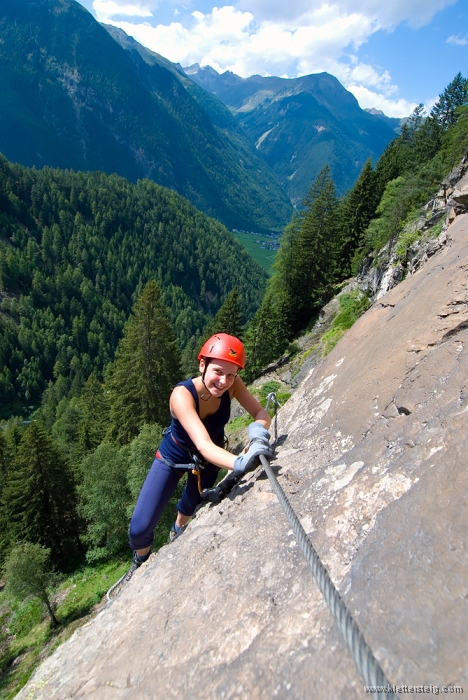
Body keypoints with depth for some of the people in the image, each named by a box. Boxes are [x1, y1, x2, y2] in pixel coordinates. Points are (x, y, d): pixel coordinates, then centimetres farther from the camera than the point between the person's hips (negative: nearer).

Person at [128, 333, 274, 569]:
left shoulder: (232, 384, -27)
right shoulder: (182, 395, -40)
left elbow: (261, 413, -25)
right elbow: (203, 444, -51)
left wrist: (258, 428, -50)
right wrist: (239, 463, -70)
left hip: (210, 459, 4)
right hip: (174, 458, -4)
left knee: (192, 503, 29)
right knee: (140, 528, -9)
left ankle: (178, 530, 66)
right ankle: (141, 560, 28)